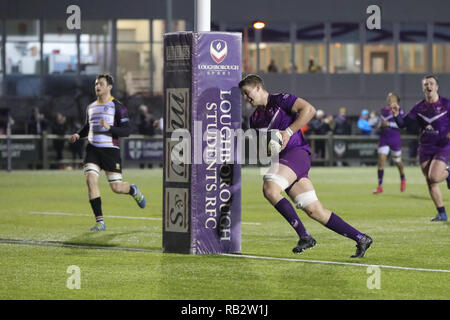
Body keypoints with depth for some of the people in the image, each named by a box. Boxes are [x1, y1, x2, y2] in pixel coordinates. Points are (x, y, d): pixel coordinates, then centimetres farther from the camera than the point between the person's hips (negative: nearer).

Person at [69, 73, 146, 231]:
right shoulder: (91, 107, 13)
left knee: (116, 187, -4)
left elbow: (126, 130, -10)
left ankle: (133, 190, 36)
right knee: (90, 180, -16)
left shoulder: (117, 106, -5)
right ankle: (100, 222, -12)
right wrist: (78, 135, 9)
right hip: (92, 149, 4)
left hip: (110, 150, -4)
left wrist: (109, 127, -25)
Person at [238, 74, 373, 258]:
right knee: (314, 211, -1)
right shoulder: (256, 118, 21)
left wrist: (288, 132, -15)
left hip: (297, 153, -8)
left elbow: (309, 110, -12)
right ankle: (361, 239, 6)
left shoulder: (279, 100, 0)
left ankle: (304, 236, -25)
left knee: (269, 188, -29)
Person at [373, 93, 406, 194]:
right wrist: (381, 126, 6)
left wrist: (389, 124, -22)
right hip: (384, 139, 3)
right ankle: (380, 186, -11)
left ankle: (403, 179, 42)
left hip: (395, 139, -3)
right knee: (381, 160, -11)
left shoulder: (399, 111, -7)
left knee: (397, 162, 12)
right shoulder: (383, 110, 9)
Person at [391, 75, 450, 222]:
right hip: (425, 148, 4)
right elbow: (403, 123, 5)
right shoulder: (419, 107, 4)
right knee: (430, 183, 3)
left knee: (434, 177, -23)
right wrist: (397, 115, -15)